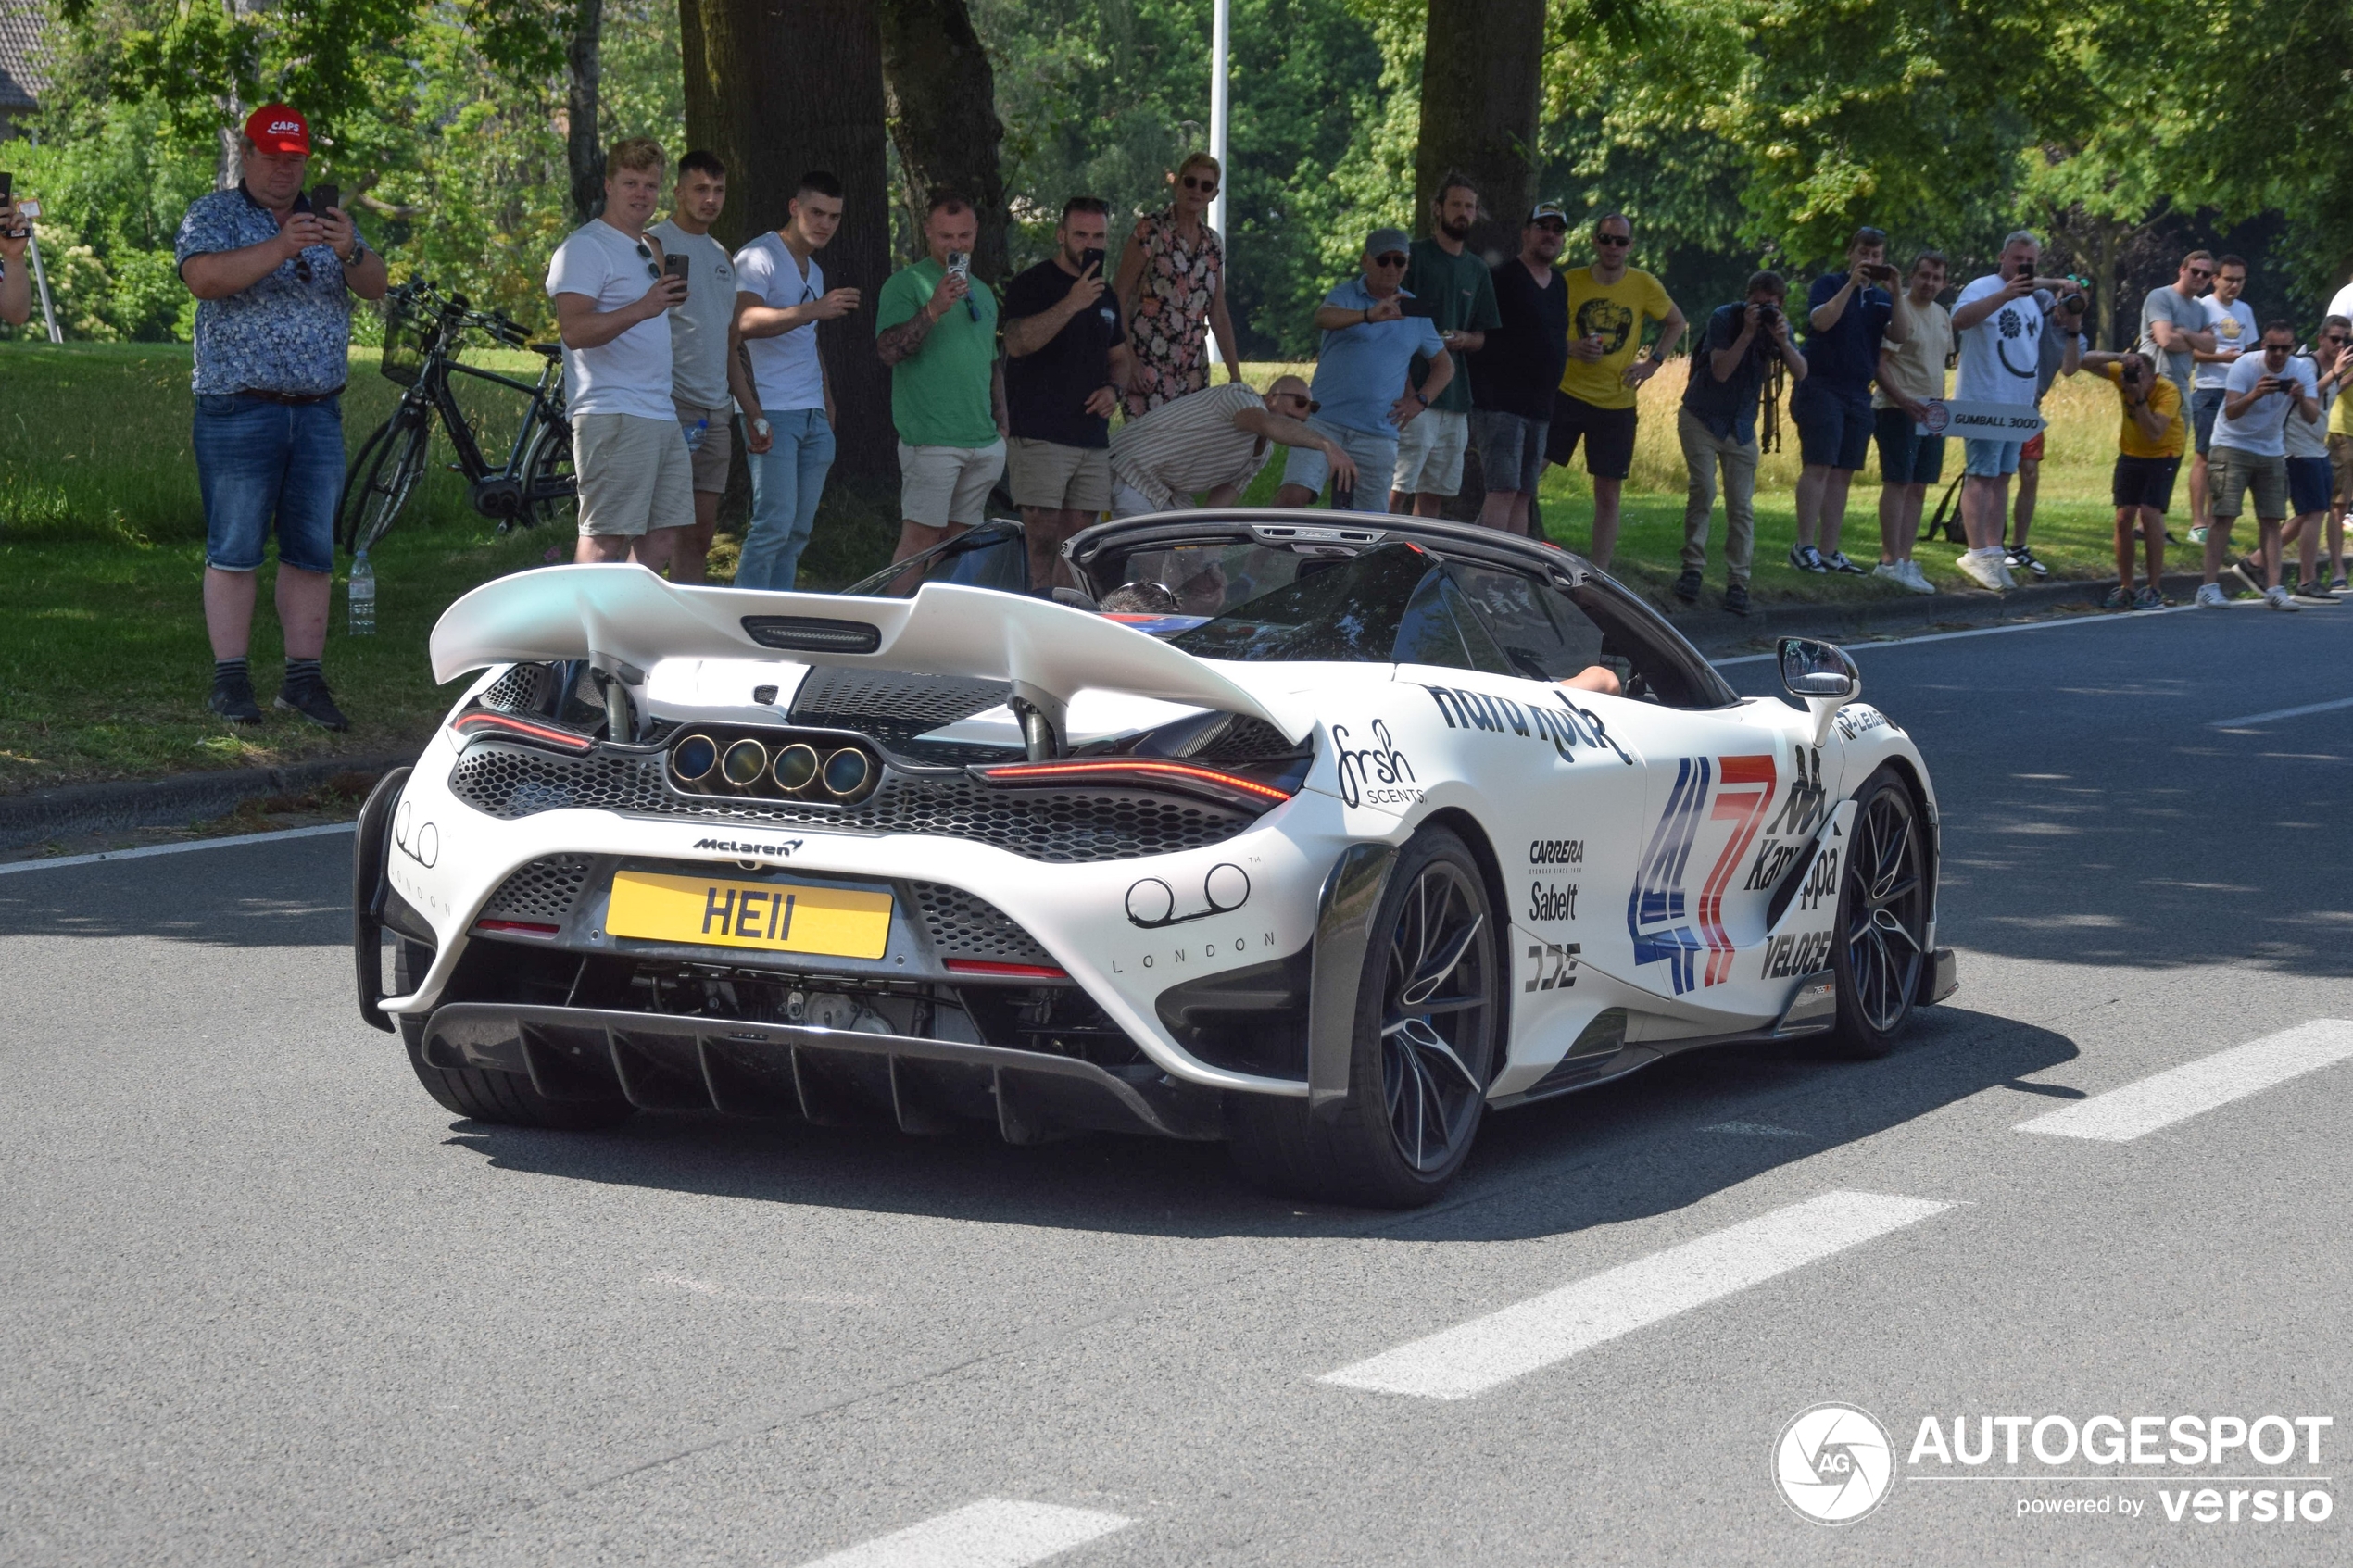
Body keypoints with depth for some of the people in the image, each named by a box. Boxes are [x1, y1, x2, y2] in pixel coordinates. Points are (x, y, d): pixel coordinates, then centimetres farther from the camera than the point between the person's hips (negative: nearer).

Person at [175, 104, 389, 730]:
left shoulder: (327, 220, 15)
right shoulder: (212, 216, 2)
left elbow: (376, 287, 3)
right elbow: (204, 278, -17)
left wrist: (351, 252, -20)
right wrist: (282, 246, -29)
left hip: (319, 413, 4)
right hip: (239, 412, -4)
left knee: (313, 552, 4)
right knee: (234, 549, -5)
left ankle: (304, 678, 8)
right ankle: (230, 680, -2)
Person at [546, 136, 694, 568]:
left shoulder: (650, 249, 23)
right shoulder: (586, 247, -7)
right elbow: (574, 330, -20)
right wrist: (642, 309, -31)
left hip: (662, 419, 9)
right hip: (613, 419, -9)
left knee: (662, 540, 6)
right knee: (606, 541, -11)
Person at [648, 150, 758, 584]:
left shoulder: (722, 256, 20)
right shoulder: (655, 244, -5)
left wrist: (752, 410, 19)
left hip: (716, 411, 8)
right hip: (672, 405, -8)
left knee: (701, 532, 8)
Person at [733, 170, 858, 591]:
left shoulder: (814, 271, 21)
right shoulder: (758, 257, -7)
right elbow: (745, 323, -25)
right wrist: (814, 310, -34)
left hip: (813, 416, 8)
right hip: (773, 414, -8)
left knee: (798, 531, 6)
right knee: (774, 524, -15)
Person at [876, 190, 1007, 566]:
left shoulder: (983, 293, 20)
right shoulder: (906, 284, -2)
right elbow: (888, 350, -15)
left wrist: (1001, 427, 20)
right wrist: (933, 309, -24)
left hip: (983, 442, 7)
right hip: (931, 439, -7)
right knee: (921, 537, -11)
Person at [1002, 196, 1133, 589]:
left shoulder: (1105, 296, 19)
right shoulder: (1032, 285, -3)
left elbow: (1121, 357, 30)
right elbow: (1017, 343, -20)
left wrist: (1114, 389, 7)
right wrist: (1072, 304, -26)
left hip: (1093, 440, 7)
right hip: (1040, 435, -7)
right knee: (1043, 540, -13)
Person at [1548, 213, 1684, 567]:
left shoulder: (1645, 286, -3)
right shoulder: (1570, 282, -4)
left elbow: (1676, 323, 14)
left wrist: (1653, 362, 1)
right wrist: (1570, 348, -15)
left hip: (1616, 403, 1)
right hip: (1566, 392, -1)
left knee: (1608, 496, 5)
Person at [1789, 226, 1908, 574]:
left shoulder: (1881, 298, 14)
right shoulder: (1829, 284, 1)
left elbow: (1901, 335, 0)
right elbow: (1821, 320, -17)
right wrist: (1851, 284, -19)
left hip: (1859, 394, 6)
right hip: (1821, 387, -6)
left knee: (1843, 473, 5)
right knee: (1818, 466, -13)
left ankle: (1828, 551, 7)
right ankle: (1804, 547, -12)